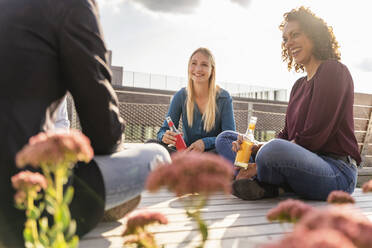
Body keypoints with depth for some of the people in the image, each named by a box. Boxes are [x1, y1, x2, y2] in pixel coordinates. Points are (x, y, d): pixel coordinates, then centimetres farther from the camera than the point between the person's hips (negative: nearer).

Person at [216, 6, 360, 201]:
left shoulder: (334, 71, -7)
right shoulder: (299, 85, 20)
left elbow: (311, 139, -15)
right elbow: (287, 136, 13)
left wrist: (262, 161, -16)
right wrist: (254, 147, -7)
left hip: (337, 172, -8)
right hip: (304, 163, 9)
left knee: (275, 150, -41)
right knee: (225, 138, 9)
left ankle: (262, 183, -7)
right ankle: (268, 186, -14)